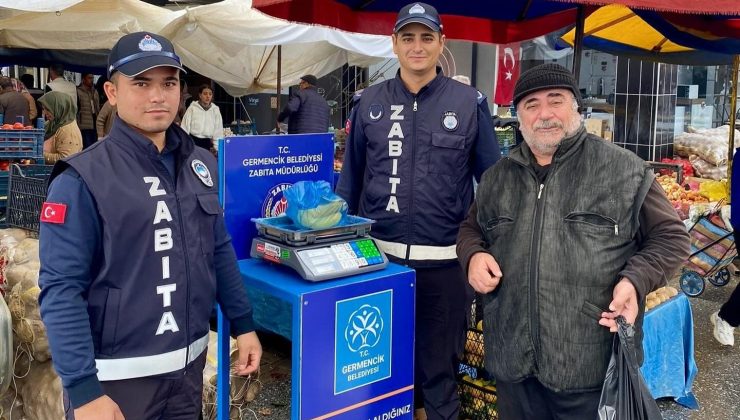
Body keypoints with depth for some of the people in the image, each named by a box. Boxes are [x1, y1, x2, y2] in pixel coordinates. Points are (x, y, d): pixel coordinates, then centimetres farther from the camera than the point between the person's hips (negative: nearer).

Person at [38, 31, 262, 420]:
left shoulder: (201, 166, 4)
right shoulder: (83, 179, -14)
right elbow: (61, 289, -17)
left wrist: (243, 324, 10)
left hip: (190, 365, 6)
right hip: (117, 378, -5)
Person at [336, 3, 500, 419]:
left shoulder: (470, 103, -2)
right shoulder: (369, 103, 4)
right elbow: (350, 181, 10)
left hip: (445, 261, -2)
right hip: (379, 255, 2)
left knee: (439, 368, 12)